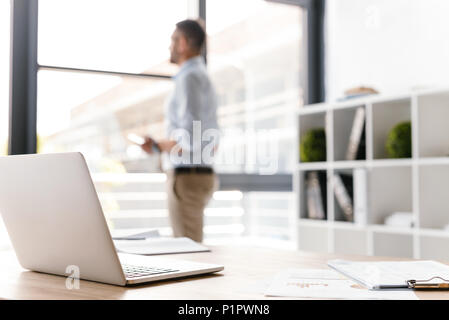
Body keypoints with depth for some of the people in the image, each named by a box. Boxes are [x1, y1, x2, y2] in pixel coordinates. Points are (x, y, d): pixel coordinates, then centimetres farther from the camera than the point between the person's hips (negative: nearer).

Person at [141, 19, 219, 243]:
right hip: (202, 174, 10)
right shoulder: (203, 78, 18)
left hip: (187, 178, -10)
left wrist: (157, 146, -8)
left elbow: (190, 139, -22)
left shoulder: (189, 78, -12)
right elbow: (213, 143, 19)